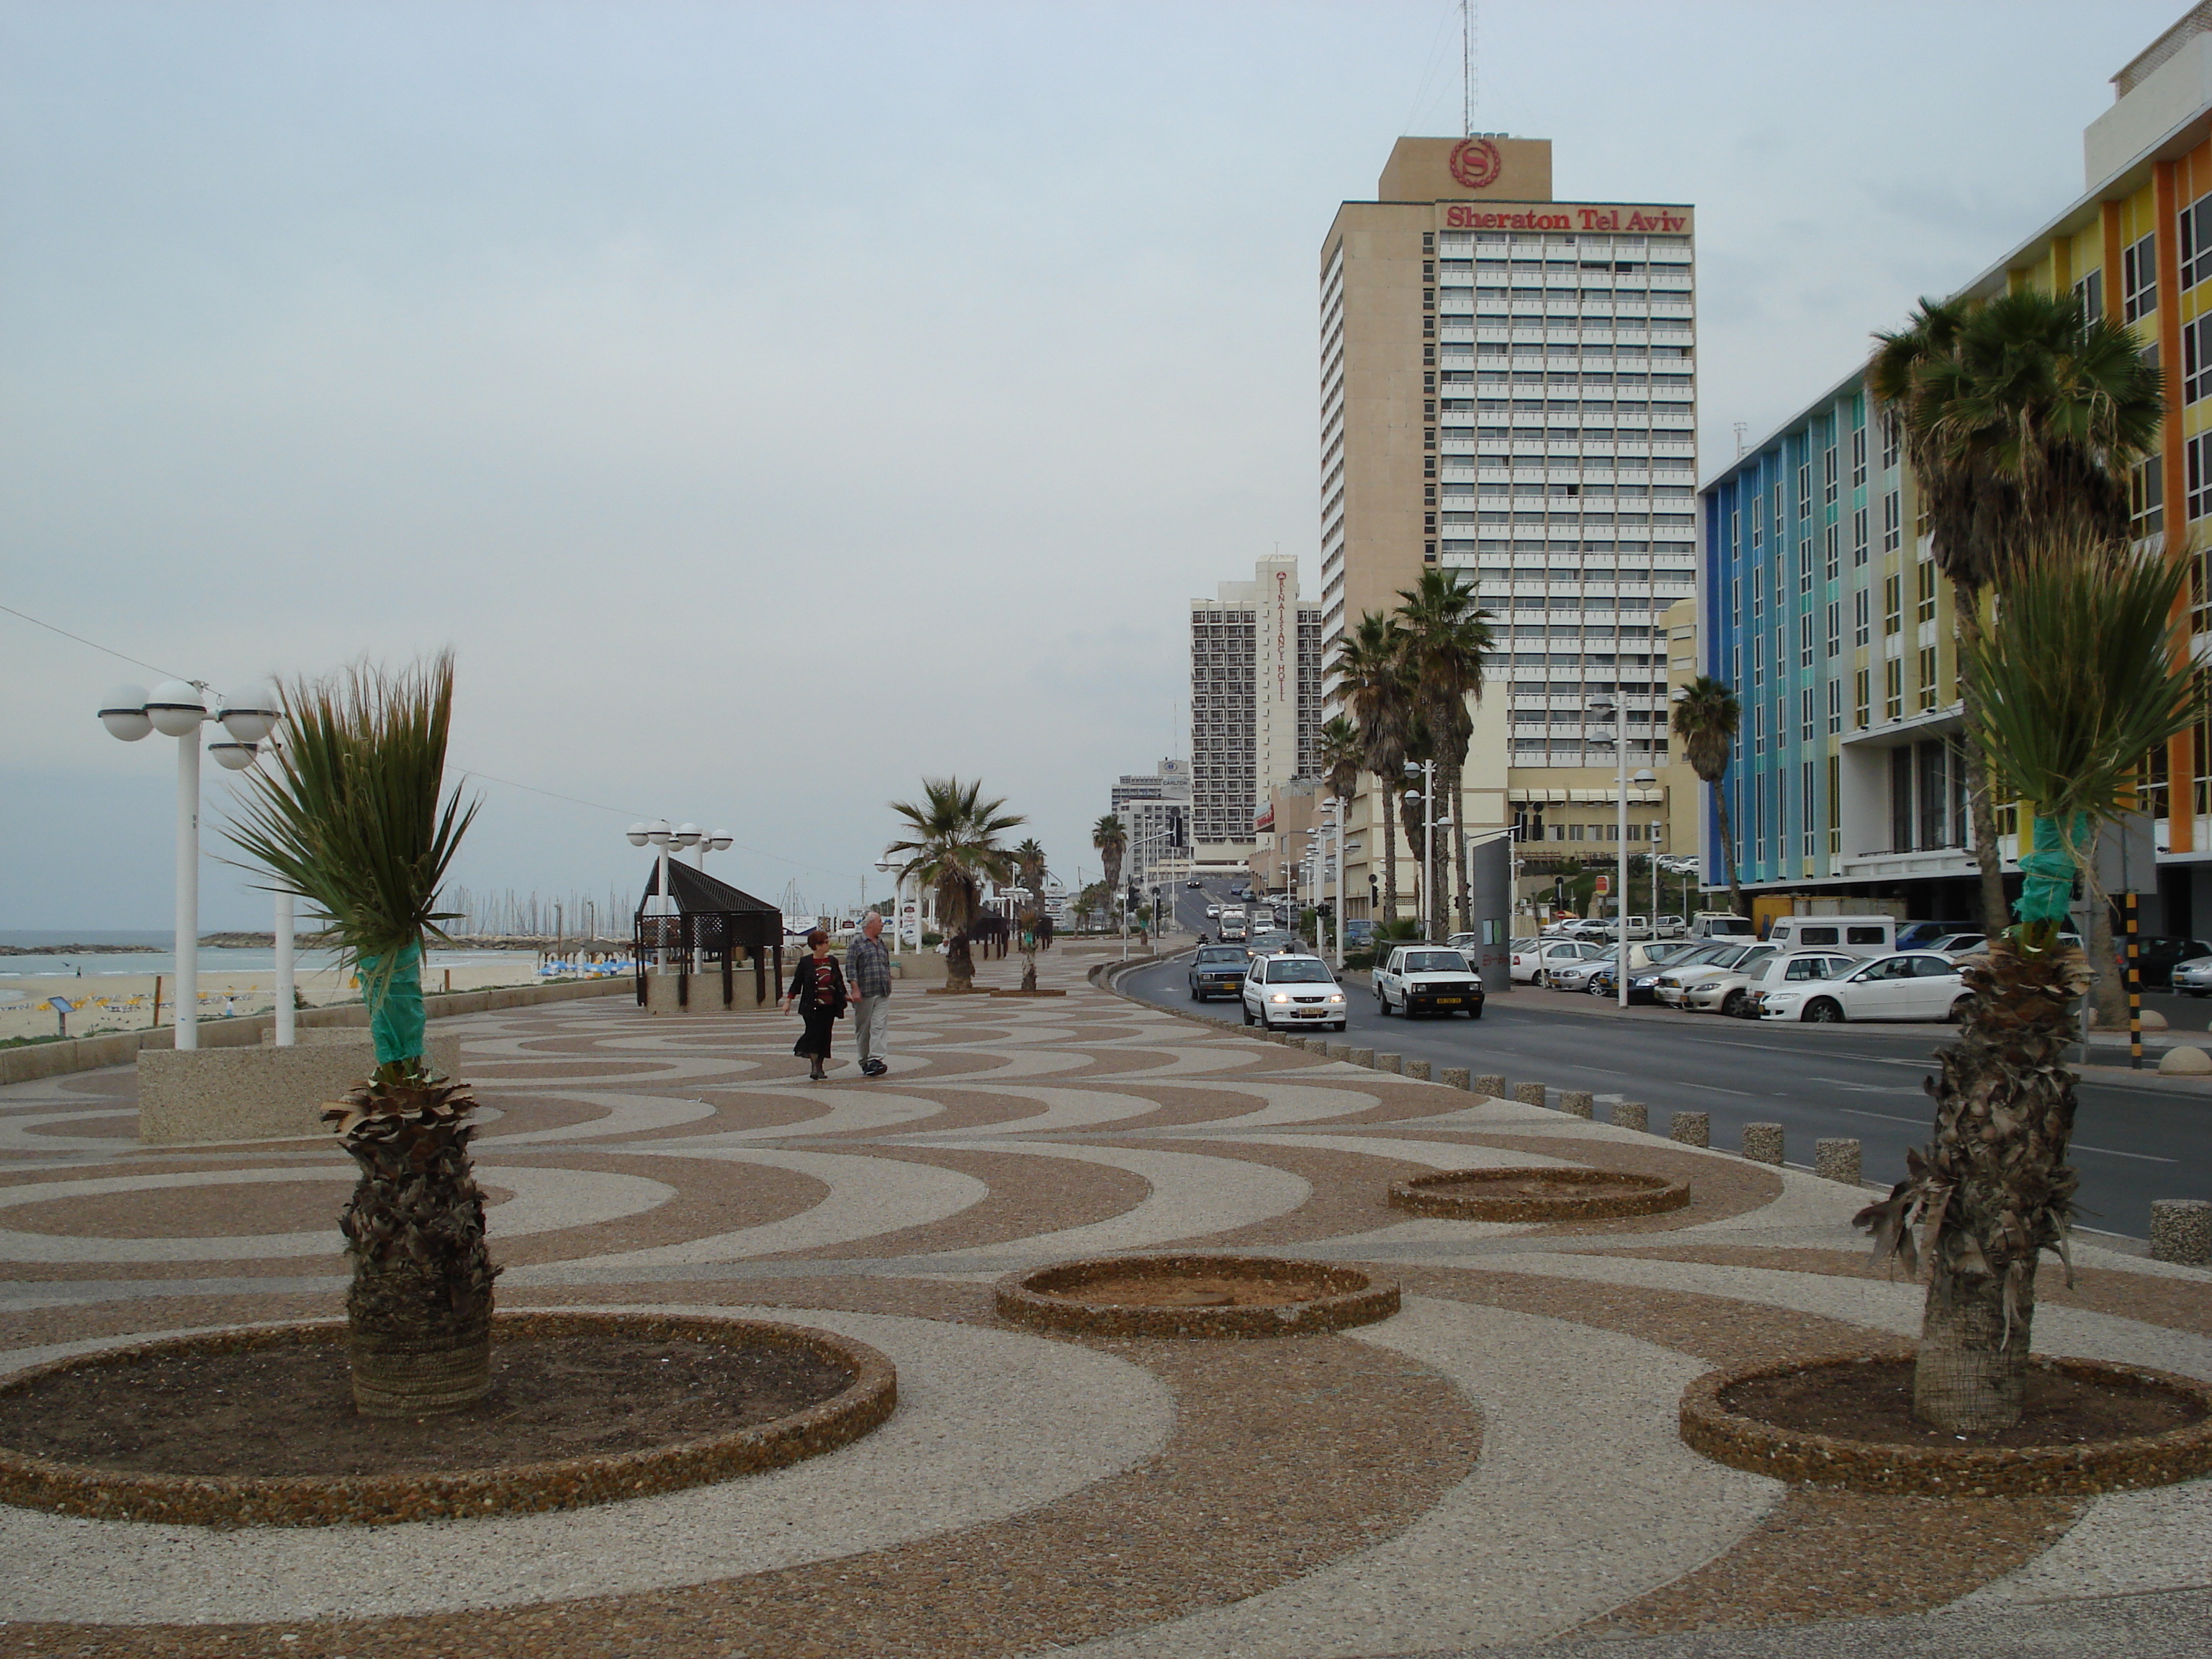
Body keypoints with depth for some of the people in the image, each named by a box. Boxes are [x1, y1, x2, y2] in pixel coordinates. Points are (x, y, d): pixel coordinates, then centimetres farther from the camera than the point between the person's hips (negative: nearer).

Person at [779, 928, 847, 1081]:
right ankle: (815, 1067, -7)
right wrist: (788, 1001, -1)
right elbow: (797, 983, 2)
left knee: (824, 1035, 4)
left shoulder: (832, 961, 9)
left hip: (829, 1006, 4)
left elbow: (839, 982, 18)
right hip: (812, 1006, -4)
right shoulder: (806, 962, -2)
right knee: (814, 1033, -10)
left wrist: (844, 996, 11)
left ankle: (819, 1067, 14)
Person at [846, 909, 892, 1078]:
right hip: (864, 994, -4)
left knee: (879, 1026, -10)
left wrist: (888, 988, 22)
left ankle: (875, 1060, -17)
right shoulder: (857, 944, -1)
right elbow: (850, 968, -8)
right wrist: (855, 989, -16)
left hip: (882, 994, 4)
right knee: (863, 1029, 3)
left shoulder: (882, 944, 18)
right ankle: (864, 1062, 13)